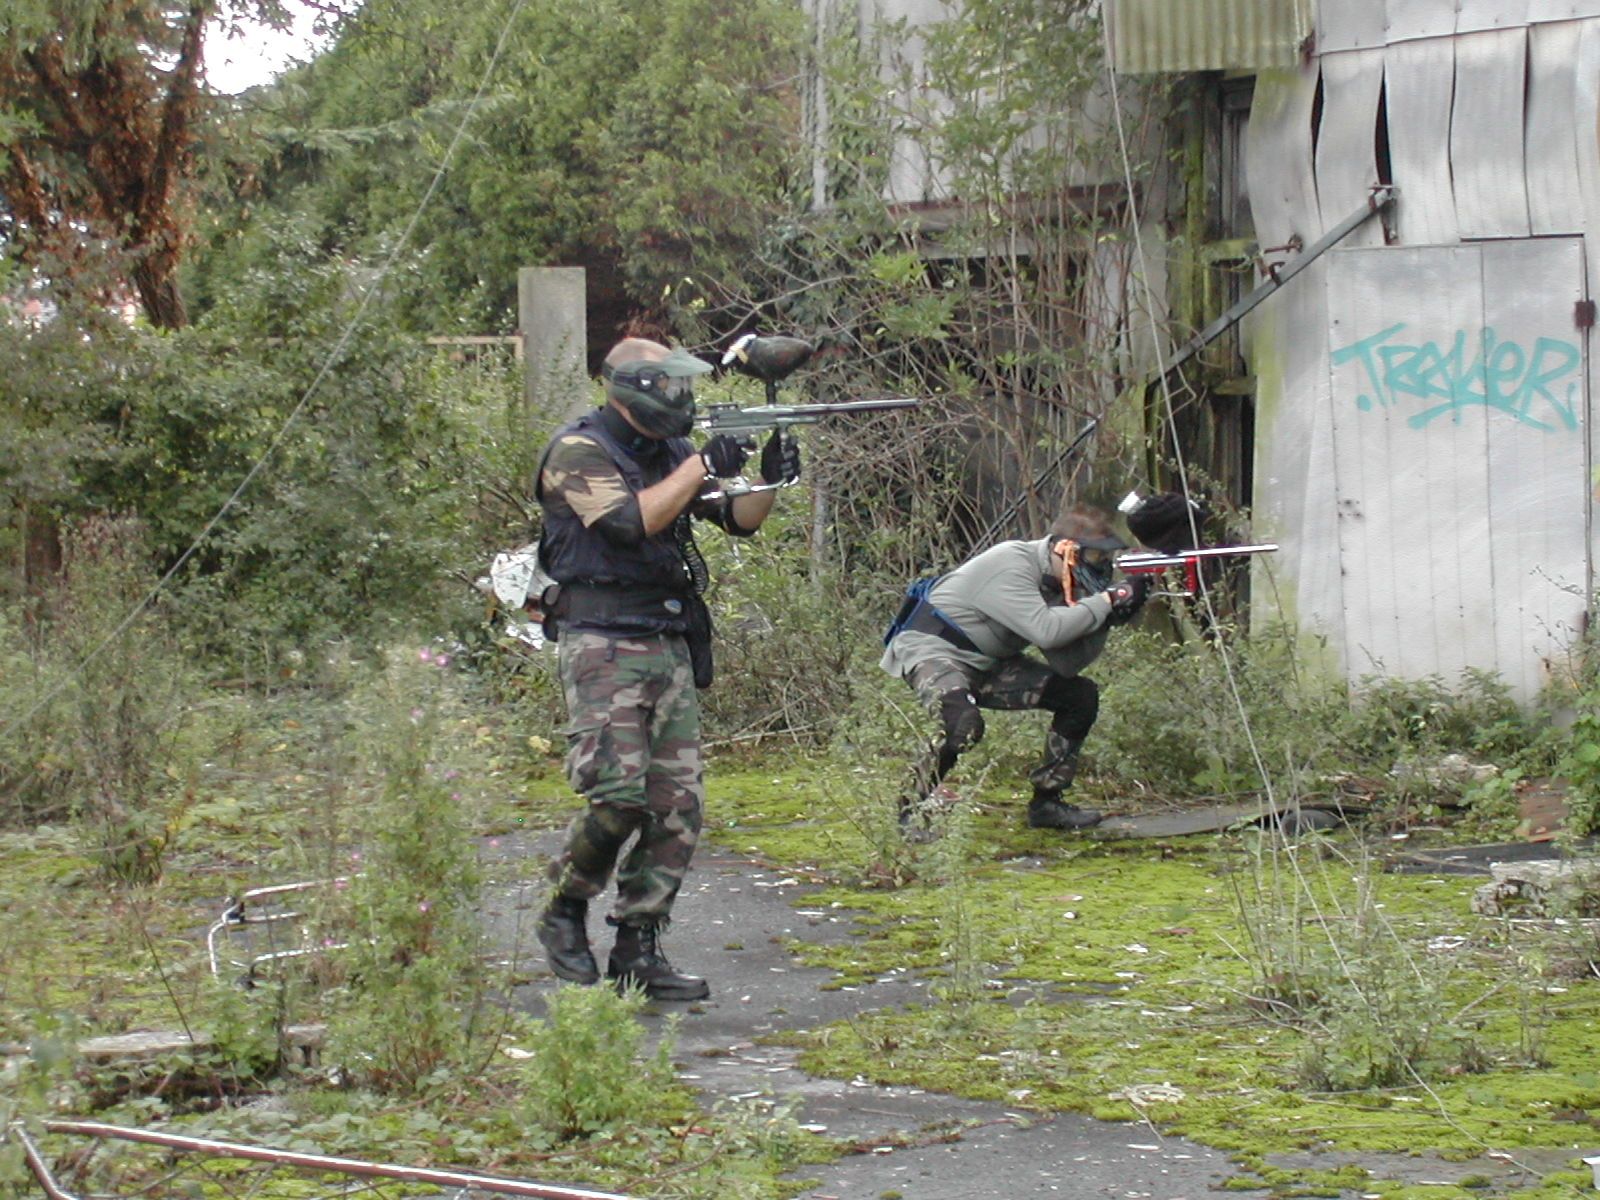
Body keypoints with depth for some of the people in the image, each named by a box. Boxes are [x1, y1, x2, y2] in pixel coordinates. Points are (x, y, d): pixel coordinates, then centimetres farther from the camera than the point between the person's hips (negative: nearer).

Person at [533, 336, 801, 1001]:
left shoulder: (670, 452, 16)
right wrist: (701, 467, -17)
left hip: (670, 645, 7)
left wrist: (770, 480, -5)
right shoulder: (578, 452, -6)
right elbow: (631, 521, -21)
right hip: (604, 646, -7)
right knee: (619, 795, -16)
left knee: (678, 806, 2)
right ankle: (564, 911, 7)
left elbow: (739, 518, 14)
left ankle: (637, 947, 8)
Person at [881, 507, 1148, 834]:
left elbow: (1065, 665, -5)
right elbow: (1046, 631, -38)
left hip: (987, 663, 9)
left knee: (1080, 695, 1)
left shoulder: (1057, 582, 0)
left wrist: (1104, 620, -18)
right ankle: (913, 808, -13)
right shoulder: (1010, 566, -26)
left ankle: (1046, 802, 10)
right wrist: (1106, 602, -30)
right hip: (931, 651, -9)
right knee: (964, 724, -36)